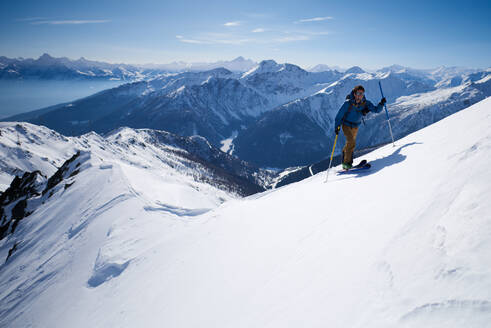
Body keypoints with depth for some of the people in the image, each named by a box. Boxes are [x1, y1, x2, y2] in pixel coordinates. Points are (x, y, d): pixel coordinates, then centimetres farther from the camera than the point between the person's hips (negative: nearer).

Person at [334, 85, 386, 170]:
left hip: (355, 126, 6)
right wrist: (337, 127, -20)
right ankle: (347, 162, -11)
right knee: (351, 143, -20)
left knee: (350, 143, 17)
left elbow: (376, 110, -12)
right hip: (346, 125, -5)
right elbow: (339, 115, -17)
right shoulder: (348, 103, -23)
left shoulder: (365, 103, -12)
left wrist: (381, 104, -29)